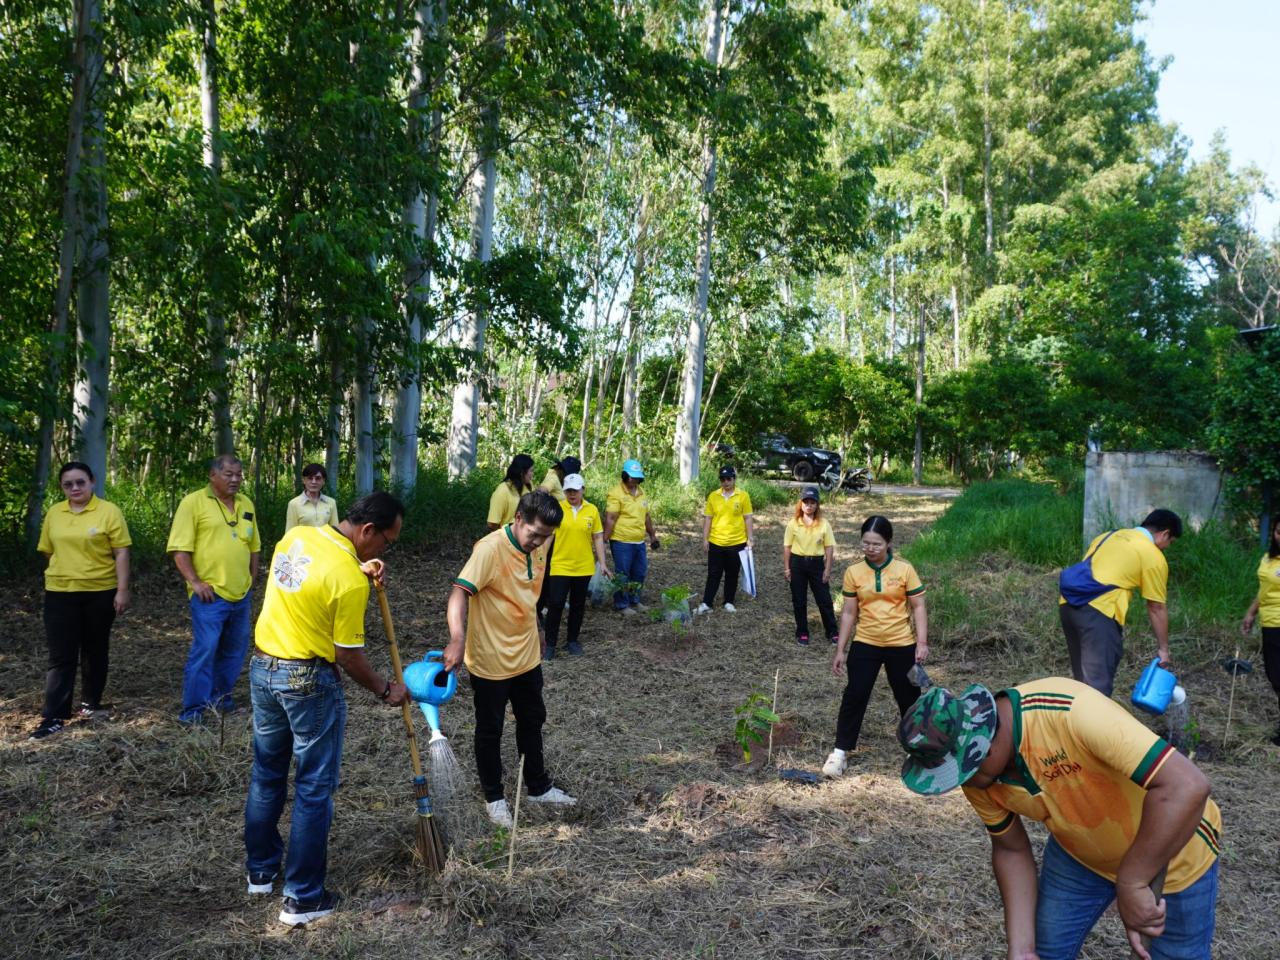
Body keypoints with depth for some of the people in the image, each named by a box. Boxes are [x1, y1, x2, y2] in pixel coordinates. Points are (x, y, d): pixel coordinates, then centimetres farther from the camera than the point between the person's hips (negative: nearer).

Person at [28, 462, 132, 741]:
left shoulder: (109, 511, -7)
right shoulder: (54, 513, 5)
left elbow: (121, 553, -8)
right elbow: (50, 552, 15)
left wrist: (122, 590, -11)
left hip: (100, 592, -2)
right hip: (60, 594, 2)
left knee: (94, 651, 12)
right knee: (61, 656, 0)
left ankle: (91, 703, 27)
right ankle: (54, 716, 1)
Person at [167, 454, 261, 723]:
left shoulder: (246, 504, 12)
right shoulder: (193, 502, -6)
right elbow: (180, 548, -9)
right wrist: (195, 582, -15)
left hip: (241, 594, 6)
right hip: (210, 593, -6)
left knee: (234, 650, 14)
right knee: (204, 650, -7)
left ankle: (221, 696, 29)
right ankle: (193, 709, 2)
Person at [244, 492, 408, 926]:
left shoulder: (296, 535, -2)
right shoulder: (350, 581, -24)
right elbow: (349, 657, -16)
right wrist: (385, 689, 0)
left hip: (262, 667, 8)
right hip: (309, 682, -8)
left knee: (266, 775, 21)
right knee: (313, 790, 6)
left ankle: (260, 870, 38)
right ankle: (303, 898, 14)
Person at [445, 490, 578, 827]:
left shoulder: (538, 548, -1)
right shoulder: (490, 549, -25)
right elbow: (459, 593, -34)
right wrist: (457, 640, -47)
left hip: (527, 656, 7)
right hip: (491, 660, -7)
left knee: (532, 721, 20)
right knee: (490, 730, 11)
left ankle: (538, 787, 38)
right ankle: (494, 797, 28)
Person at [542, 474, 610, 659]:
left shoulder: (592, 510, 0)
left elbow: (598, 538, 5)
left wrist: (602, 563, 2)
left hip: (584, 567, 2)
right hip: (559, 566, -2)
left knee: (578, 606, 12)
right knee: (555, 605, -2)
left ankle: (573, 640, 26)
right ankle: (550, 644, 10)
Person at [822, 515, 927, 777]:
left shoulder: (905, 569, -8)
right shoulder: (853, 572, -3)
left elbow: (918, 607, -2)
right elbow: (849, 612, 2)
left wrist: (922, 642, -11)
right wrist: (840, 650, 1)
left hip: (901, 645, -1)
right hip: (864, 644, 1)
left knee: (908, 697, 12)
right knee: (854, 696, -2)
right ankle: (841, 751, 6)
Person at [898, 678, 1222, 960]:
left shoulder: (1070, 712, -40)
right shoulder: (979, 775, -17)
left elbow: (1187, 786, -42)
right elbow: (1011, 849, -2)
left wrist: (1132, 884, -35)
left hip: (1174, 851, -4)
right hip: (1079, 854, 5)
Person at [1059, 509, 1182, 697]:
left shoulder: (1110, 535, 25)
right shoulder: (1153, 557, 5)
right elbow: (1156, 608, 7)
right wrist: (1163, 648, 17)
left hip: (1067, 603, 8)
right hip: (1097, 611, -7)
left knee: (1083, 678, 20)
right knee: (1098, 684, -4)